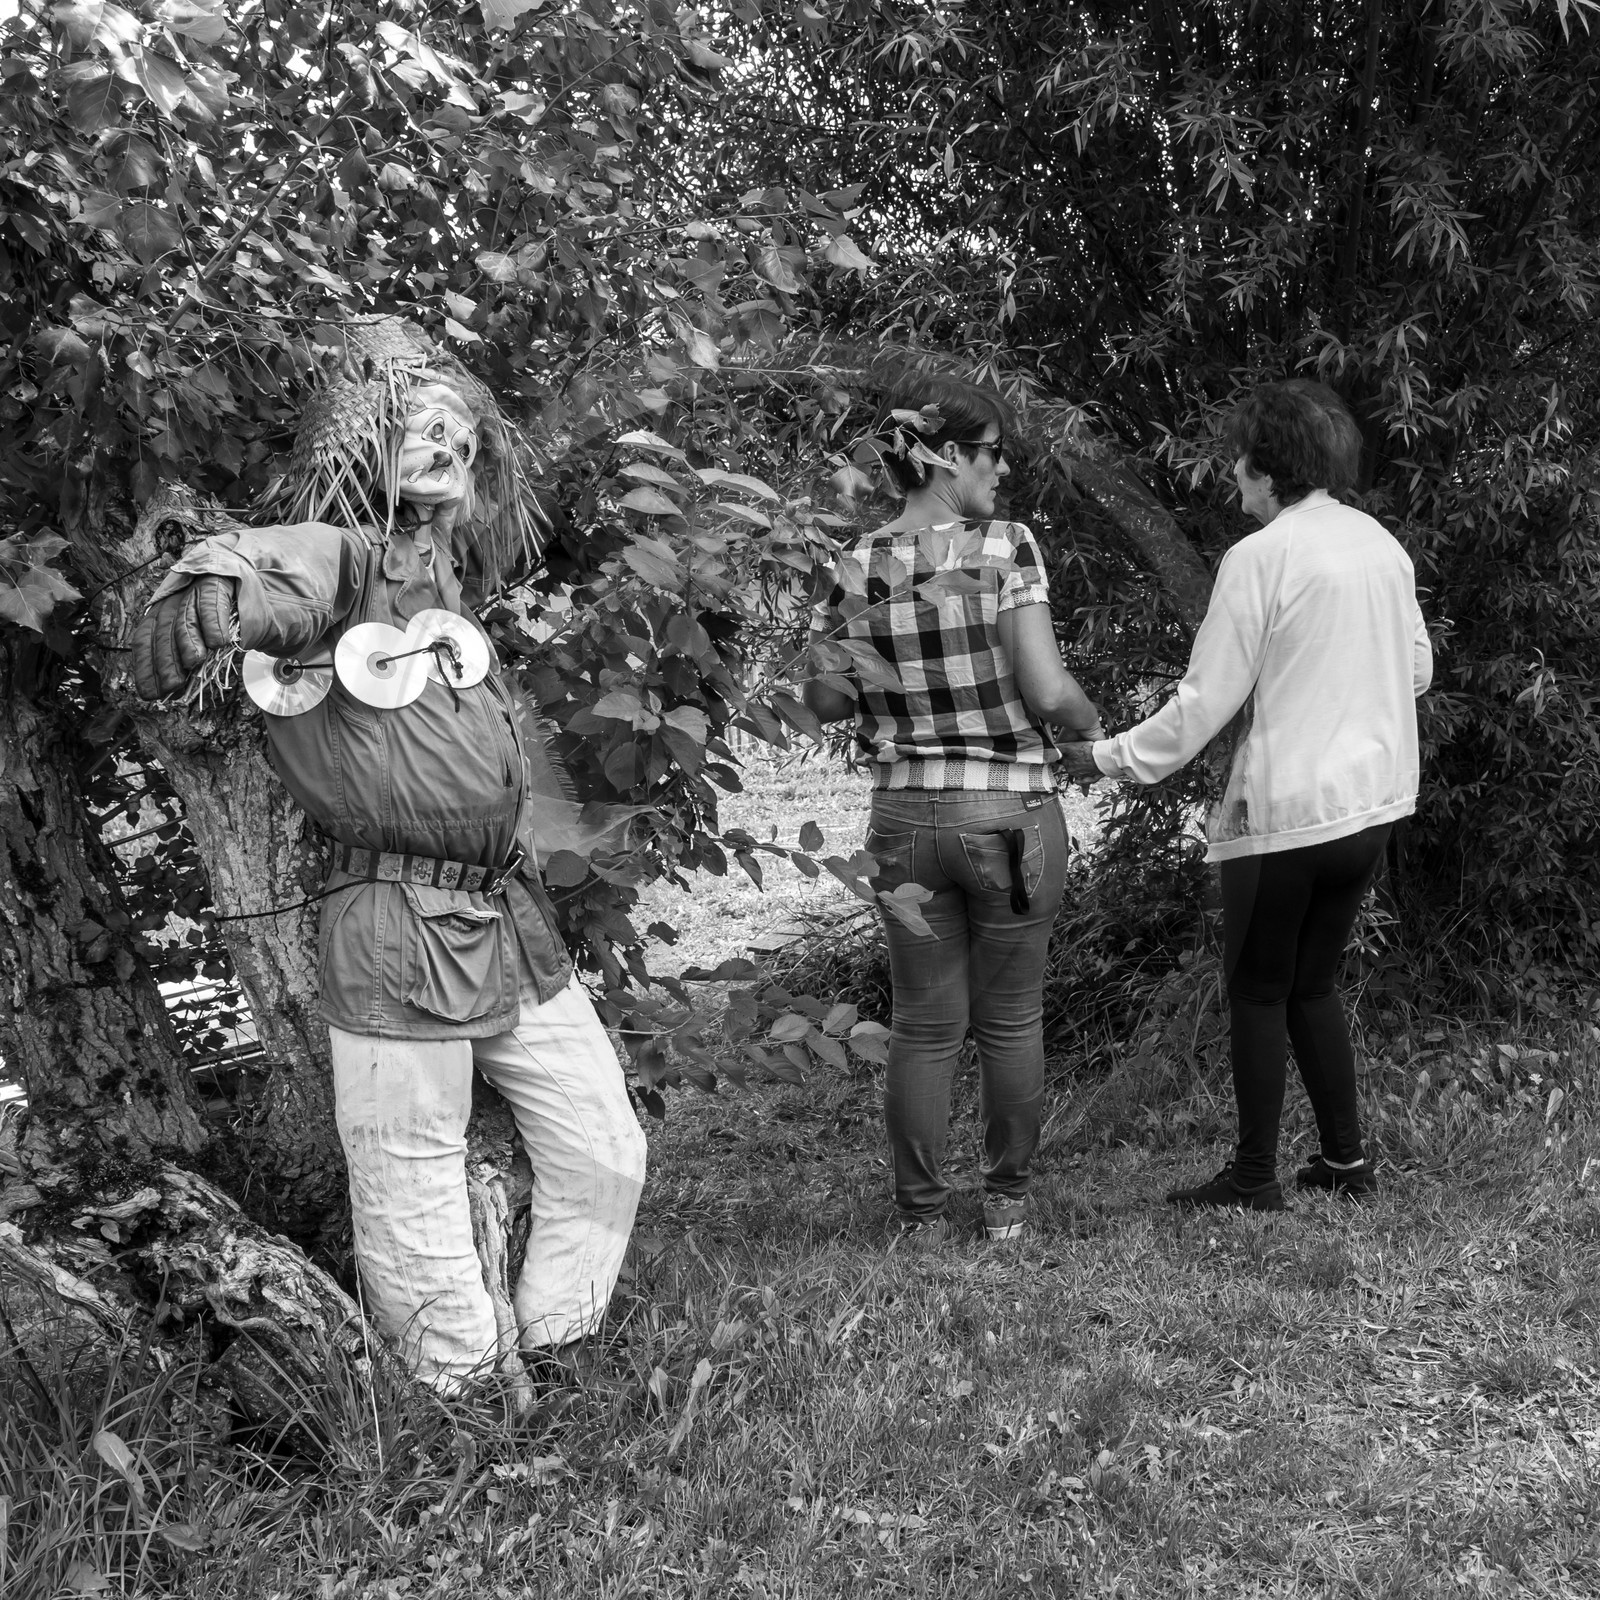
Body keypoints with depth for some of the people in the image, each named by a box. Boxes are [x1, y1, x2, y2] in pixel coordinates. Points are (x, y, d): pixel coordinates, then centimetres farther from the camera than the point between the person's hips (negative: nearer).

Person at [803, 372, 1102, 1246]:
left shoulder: (856, 568, -2)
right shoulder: (1005, 548, -13)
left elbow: (824, 698, 3)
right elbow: (1049, 690, -17)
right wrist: (1094, 725, 2)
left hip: (905, 818, 3)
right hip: (1011, 815, -3)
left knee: (923, 1024, 12)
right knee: (1011, 1018, 14)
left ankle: (922, 1213, 20)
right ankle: (1007, 1200, 26)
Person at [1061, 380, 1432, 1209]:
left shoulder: (1259, 558, -14)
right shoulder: (1382, 545, 6)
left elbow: (1204, 701, -14)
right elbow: (1417, 668, 16)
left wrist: (1110, 758, -4)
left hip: (1284, 811, -7)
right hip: (1370, 803, 7)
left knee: (1259, 993, 7)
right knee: (1313, 985, 20)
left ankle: (1254, 1176, 14)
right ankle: (1346, 1158, 24)